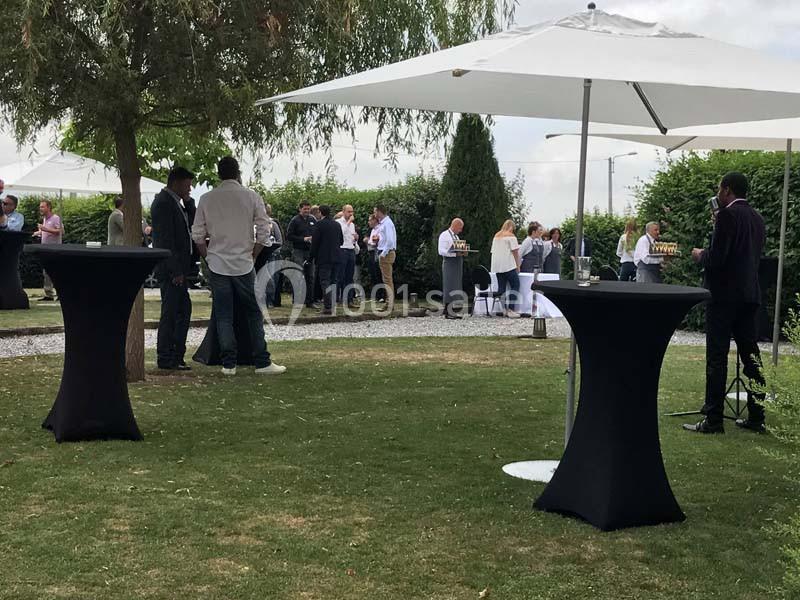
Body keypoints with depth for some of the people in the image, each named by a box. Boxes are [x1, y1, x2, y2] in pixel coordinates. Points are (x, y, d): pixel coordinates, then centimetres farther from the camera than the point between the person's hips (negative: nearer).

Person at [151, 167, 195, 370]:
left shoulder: (173, 202, 18)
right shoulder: (163, 203, -14)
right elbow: (166, 240, -19)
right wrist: (176, 271, -21)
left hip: (178, 269, 10)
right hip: (170, 270, -10)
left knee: (183, 310, 12)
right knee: (170, 313, -4)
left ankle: (176, 357, 19)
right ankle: (165, 359, 3)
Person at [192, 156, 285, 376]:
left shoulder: (206, 199, 2)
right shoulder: (251, 197, -2)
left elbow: (198, 235, 3)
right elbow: (264, 233, -3)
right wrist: (252, 256, 9)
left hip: (217, 265, 1)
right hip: (244, 264, -1)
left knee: (223, 316, 5)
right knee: (254, 314, 6)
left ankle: (228, 364, 6)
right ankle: (262, 362, 7)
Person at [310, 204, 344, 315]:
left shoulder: (320, 224, -10)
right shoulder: (337, 225, 9)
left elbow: (315, 242, -10)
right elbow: (341, 241, 15)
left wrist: (313, 256, -3)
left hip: (324, 257, -6)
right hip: (335, 257, 6)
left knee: (325, 282, -6)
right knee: (333, 282, 13)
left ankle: (327, 307, -11)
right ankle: (332, 305, 15)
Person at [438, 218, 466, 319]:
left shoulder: (456, 236, 20)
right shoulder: (444, 235, -7)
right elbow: (441, 251, -15)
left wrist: (462, 252, 4)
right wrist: (456, 254, -21)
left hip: (458, 264, 9)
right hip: (449, 263, -9)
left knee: (456, 287, 7)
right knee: (449, 287, -9)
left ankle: (451, 311, 10)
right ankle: (447, 312, -9)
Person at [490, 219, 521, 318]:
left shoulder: (496, 236, 18)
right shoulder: (511, 236, -2)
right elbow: (515, 252, -6)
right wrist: (518, 266, -1)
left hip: (497, 266, 7)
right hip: (508, 265, -7)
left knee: (501, 287, 5)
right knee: (515, 286, -4)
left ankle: (505, 309, 1)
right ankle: (511, 309, -14)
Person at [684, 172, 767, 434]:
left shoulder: (727, 215, -13)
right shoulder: (756, 218, 13)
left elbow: (716, 258, -19)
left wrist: (700, 255, 2)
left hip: (724, 295, -8)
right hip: (750, 294, 8)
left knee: (717, 358, -5)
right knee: (751, 356, 10)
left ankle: (713, 420, -5)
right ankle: (756, 418, 14)